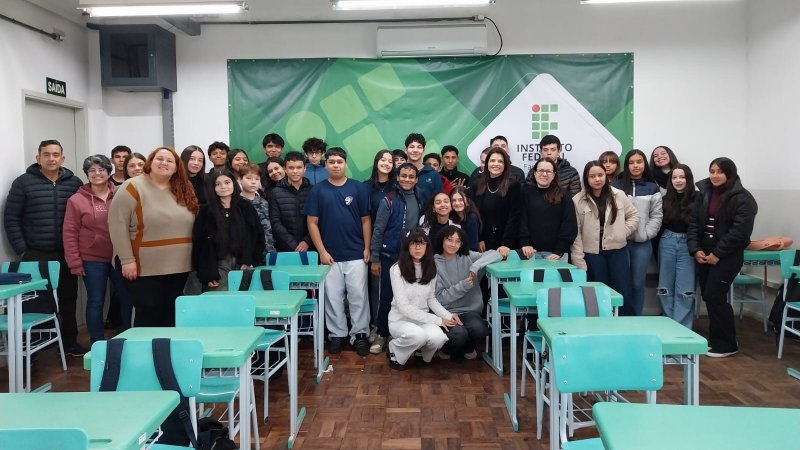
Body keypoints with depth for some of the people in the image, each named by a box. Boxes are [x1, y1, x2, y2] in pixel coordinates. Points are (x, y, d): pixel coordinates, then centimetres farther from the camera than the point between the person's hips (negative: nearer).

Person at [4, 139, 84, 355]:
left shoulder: (74, 183, 5)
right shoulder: (23, 182, 0)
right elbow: (11, 219, -1)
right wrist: (21, 250, -7)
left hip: (66, 255, 2)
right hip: (35, 255, -2)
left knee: (68, 299, 10)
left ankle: (69, 342, 23)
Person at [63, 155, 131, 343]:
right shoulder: (77, 200, -2)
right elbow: (70, 234, -3)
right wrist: (75, 262, -7)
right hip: (92, 260, -2)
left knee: (127, 298, 11)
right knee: (96, 302, 6)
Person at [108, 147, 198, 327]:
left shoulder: (184, 192, 9)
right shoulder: (133, 188, -6)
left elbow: (192, 227, 14)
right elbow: (117, 225, -12)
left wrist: (190, 260, 8)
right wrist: (127, 260, -16)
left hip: (179, 268, 5)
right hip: (146, 269, -5)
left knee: (171, 317, 14)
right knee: (148, 317, 1)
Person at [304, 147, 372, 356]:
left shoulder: (358, 188, 1)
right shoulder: (318, 190, 1)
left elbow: (365, 220, 3)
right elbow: (312, 223, 0)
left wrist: (367, 248, -3)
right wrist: (322, 251, -6)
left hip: (356, 254, 0)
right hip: (330, 255, 1)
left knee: (358, 296, 3)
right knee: (333, 297, 8)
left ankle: (359, 335, 13)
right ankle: (337, 335, 20)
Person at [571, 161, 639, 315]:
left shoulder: (619, 195, 2)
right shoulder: (578, 201, -6)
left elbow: (634, 215, 14)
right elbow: (575, 232, -7)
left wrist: (624, 232, -2)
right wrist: (578, 259, -10)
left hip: (617, 250, 2)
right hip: (593, 253, -2)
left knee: (624, 294, 5)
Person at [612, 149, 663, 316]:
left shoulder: (652, 188, 8)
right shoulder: (616, 186, 0)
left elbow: (657, 215, 5)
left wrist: (646, 234, -6)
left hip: (642, 243, 2)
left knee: (638, 283, 7)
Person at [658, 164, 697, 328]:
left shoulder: (697, 199, -7)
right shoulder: (666, 200, 5)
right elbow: (660, 223, 7)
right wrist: (658, 245, 5)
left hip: (687, 244, -4)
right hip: (667, 243, 4)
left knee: (685, 289, -2)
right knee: (666, 287, 11)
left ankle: (682, 328, 6)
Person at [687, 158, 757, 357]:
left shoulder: (742, 198, -9)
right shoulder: (703, 193, 9)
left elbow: (740, 230, -16)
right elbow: (693, 223, 7)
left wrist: (718, 253, -16)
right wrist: (695, 249, -5)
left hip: (727, 255, -6)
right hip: (704, 253, 6)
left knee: (714, 296, -8)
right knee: (708, 297, 7)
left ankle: (726, 344, 6)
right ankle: (715, 338, 21)